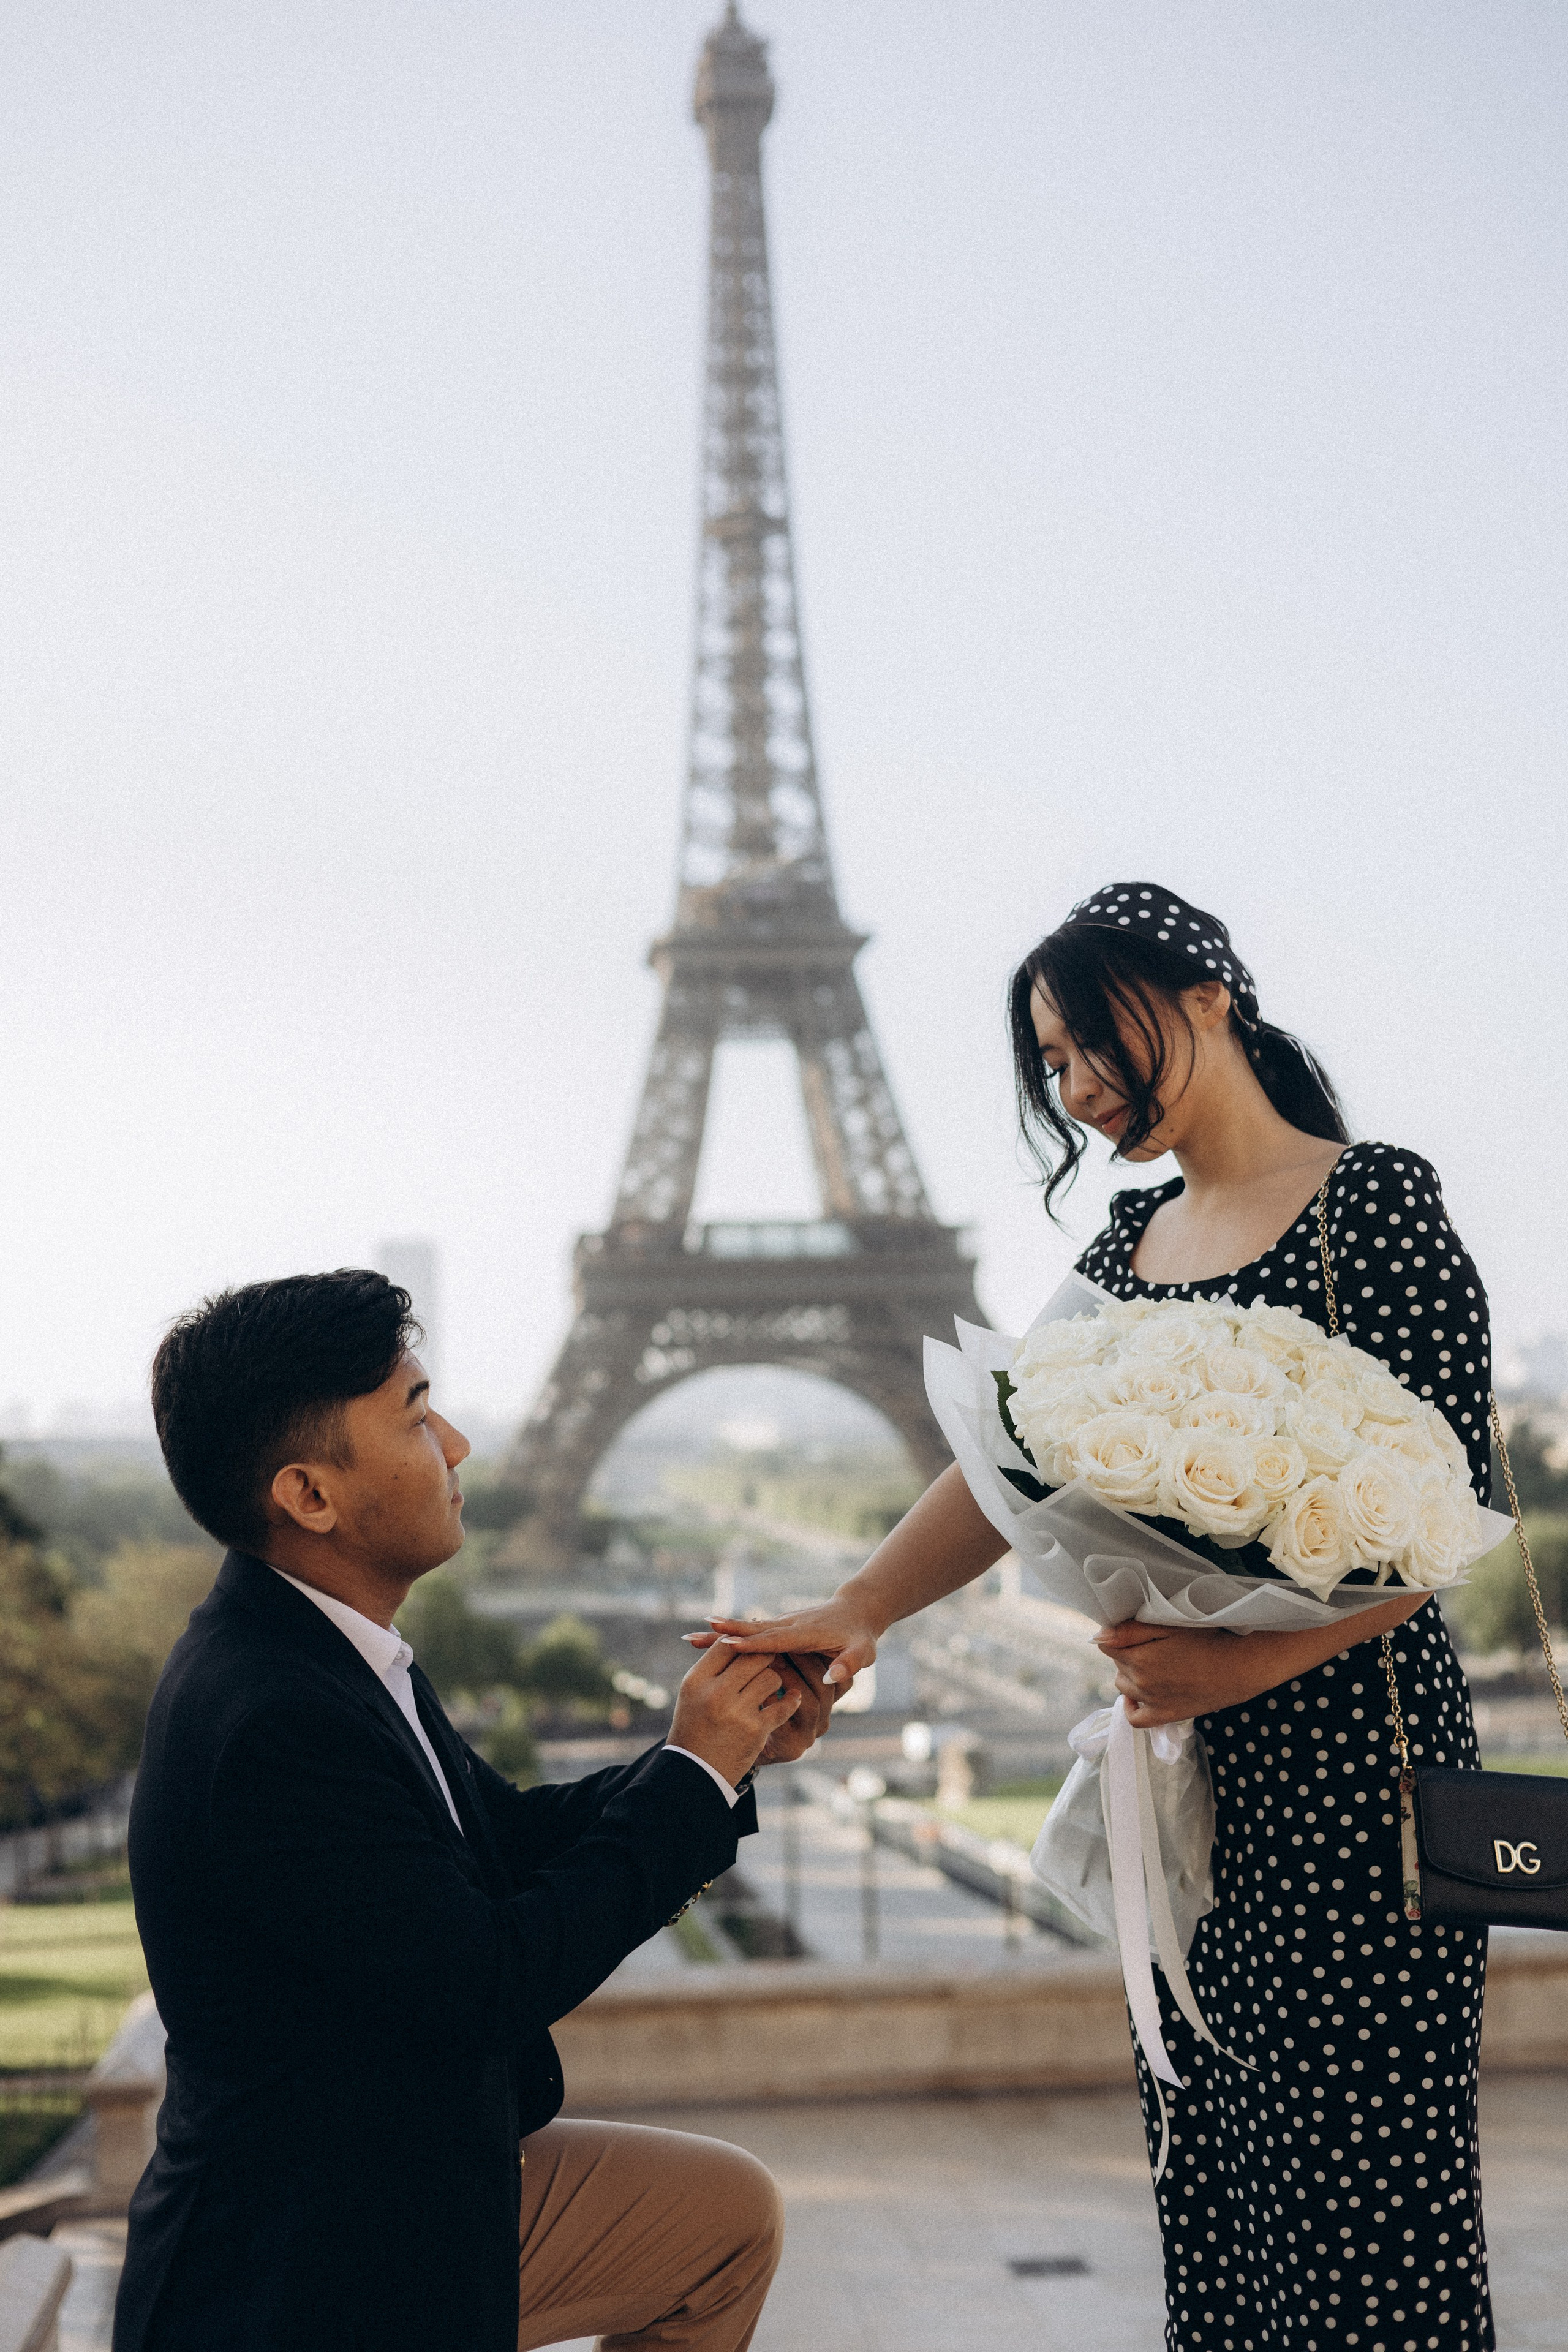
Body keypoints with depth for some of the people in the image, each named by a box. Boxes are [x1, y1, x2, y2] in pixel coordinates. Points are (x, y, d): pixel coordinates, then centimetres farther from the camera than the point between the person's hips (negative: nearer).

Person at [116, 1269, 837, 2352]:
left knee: (730, 2212, 16)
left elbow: (512, 1836, 10)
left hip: (433, 2181, 9)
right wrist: (697, 1769, -15)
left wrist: (740, 1746, -2)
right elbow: (495, 1981, -24)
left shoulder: (322, 1651, 1)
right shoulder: (270, 1717, -28)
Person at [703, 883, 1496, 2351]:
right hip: (1187, 1782, 7)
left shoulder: (1378, 1201, -7)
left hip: (1348, 1761, -7)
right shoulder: (1130, 1243, 15)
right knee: (1208, 2171, 10)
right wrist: (860, 1609, -8)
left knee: (1360, 2172, -4)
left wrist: (1244, 1661, -23)